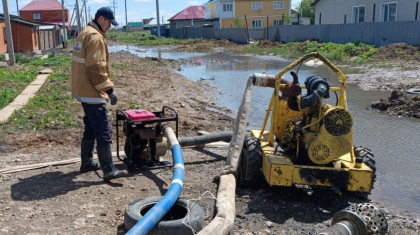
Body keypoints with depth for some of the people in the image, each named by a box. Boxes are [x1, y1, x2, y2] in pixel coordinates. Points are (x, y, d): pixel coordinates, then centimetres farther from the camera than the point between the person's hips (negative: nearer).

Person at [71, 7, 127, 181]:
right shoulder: (95, 37, -17)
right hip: (92, 93, -11)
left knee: (91, 129, 19)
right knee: (104, 132, -8)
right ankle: (109, 171, -5)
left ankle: (86, 163, 28)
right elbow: (96, 68, -24)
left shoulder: (84, 34, 17)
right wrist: (109, 90, -20)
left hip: (83, 90, 11)